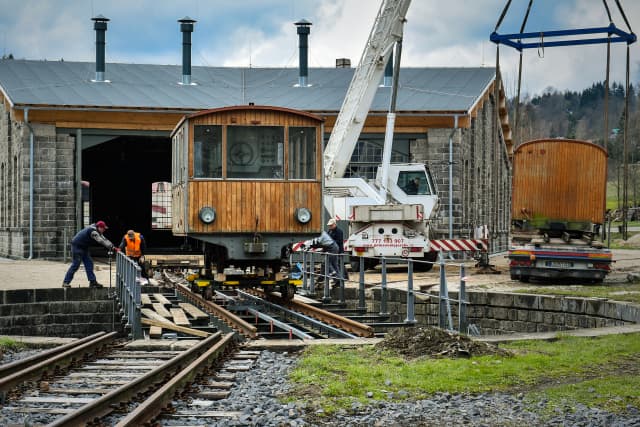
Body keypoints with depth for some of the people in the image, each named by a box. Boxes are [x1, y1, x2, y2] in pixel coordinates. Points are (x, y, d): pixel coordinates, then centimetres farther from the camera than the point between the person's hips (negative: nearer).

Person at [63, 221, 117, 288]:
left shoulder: (98, 232, 7)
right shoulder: (93, 232, -25)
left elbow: (104, 239, 6)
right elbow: (101, 241, -32)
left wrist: (112, 247, -8)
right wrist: (112, 247, -34)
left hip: (84, 247, 10)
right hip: (77, 245, -10)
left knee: (89, 263, 5)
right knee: (75, 265, -9)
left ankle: (92, 282, 6)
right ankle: (66, 282, -3)